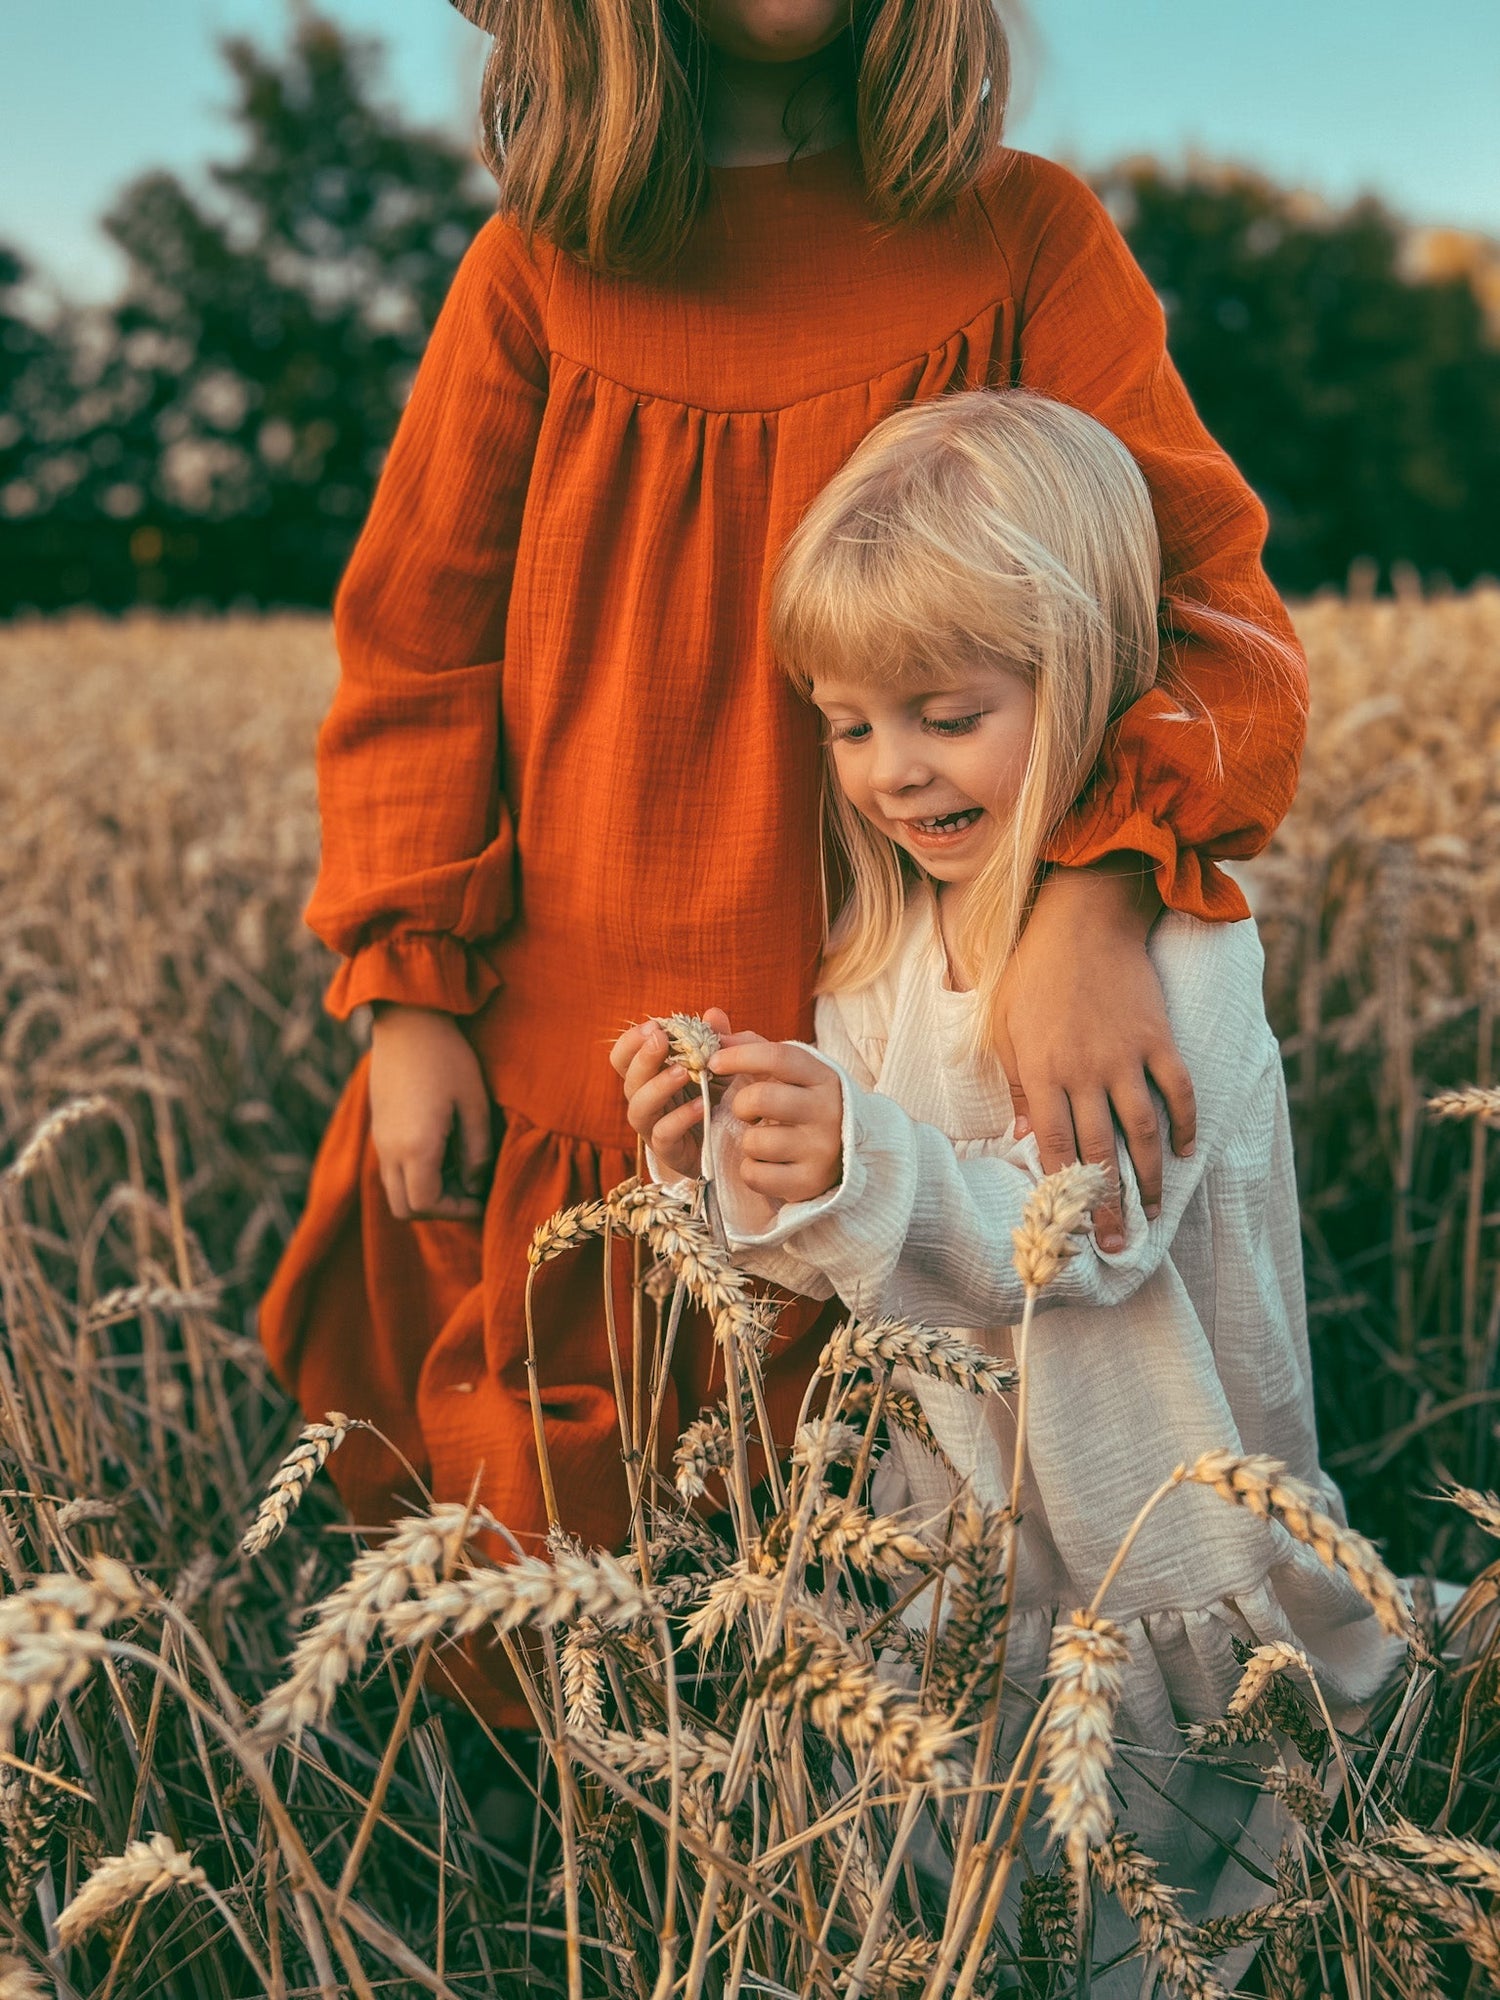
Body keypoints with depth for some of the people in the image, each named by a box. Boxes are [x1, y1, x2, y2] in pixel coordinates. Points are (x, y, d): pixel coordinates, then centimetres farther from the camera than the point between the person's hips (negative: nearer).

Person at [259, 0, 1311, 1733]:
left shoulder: (1028, 238, 0)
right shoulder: (540, 271, 4)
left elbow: (1204, 599, -8)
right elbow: (416, 648, 6)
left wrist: (1097, 899, -27)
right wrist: (410, 1001, -2)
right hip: (563, 1078, 2)